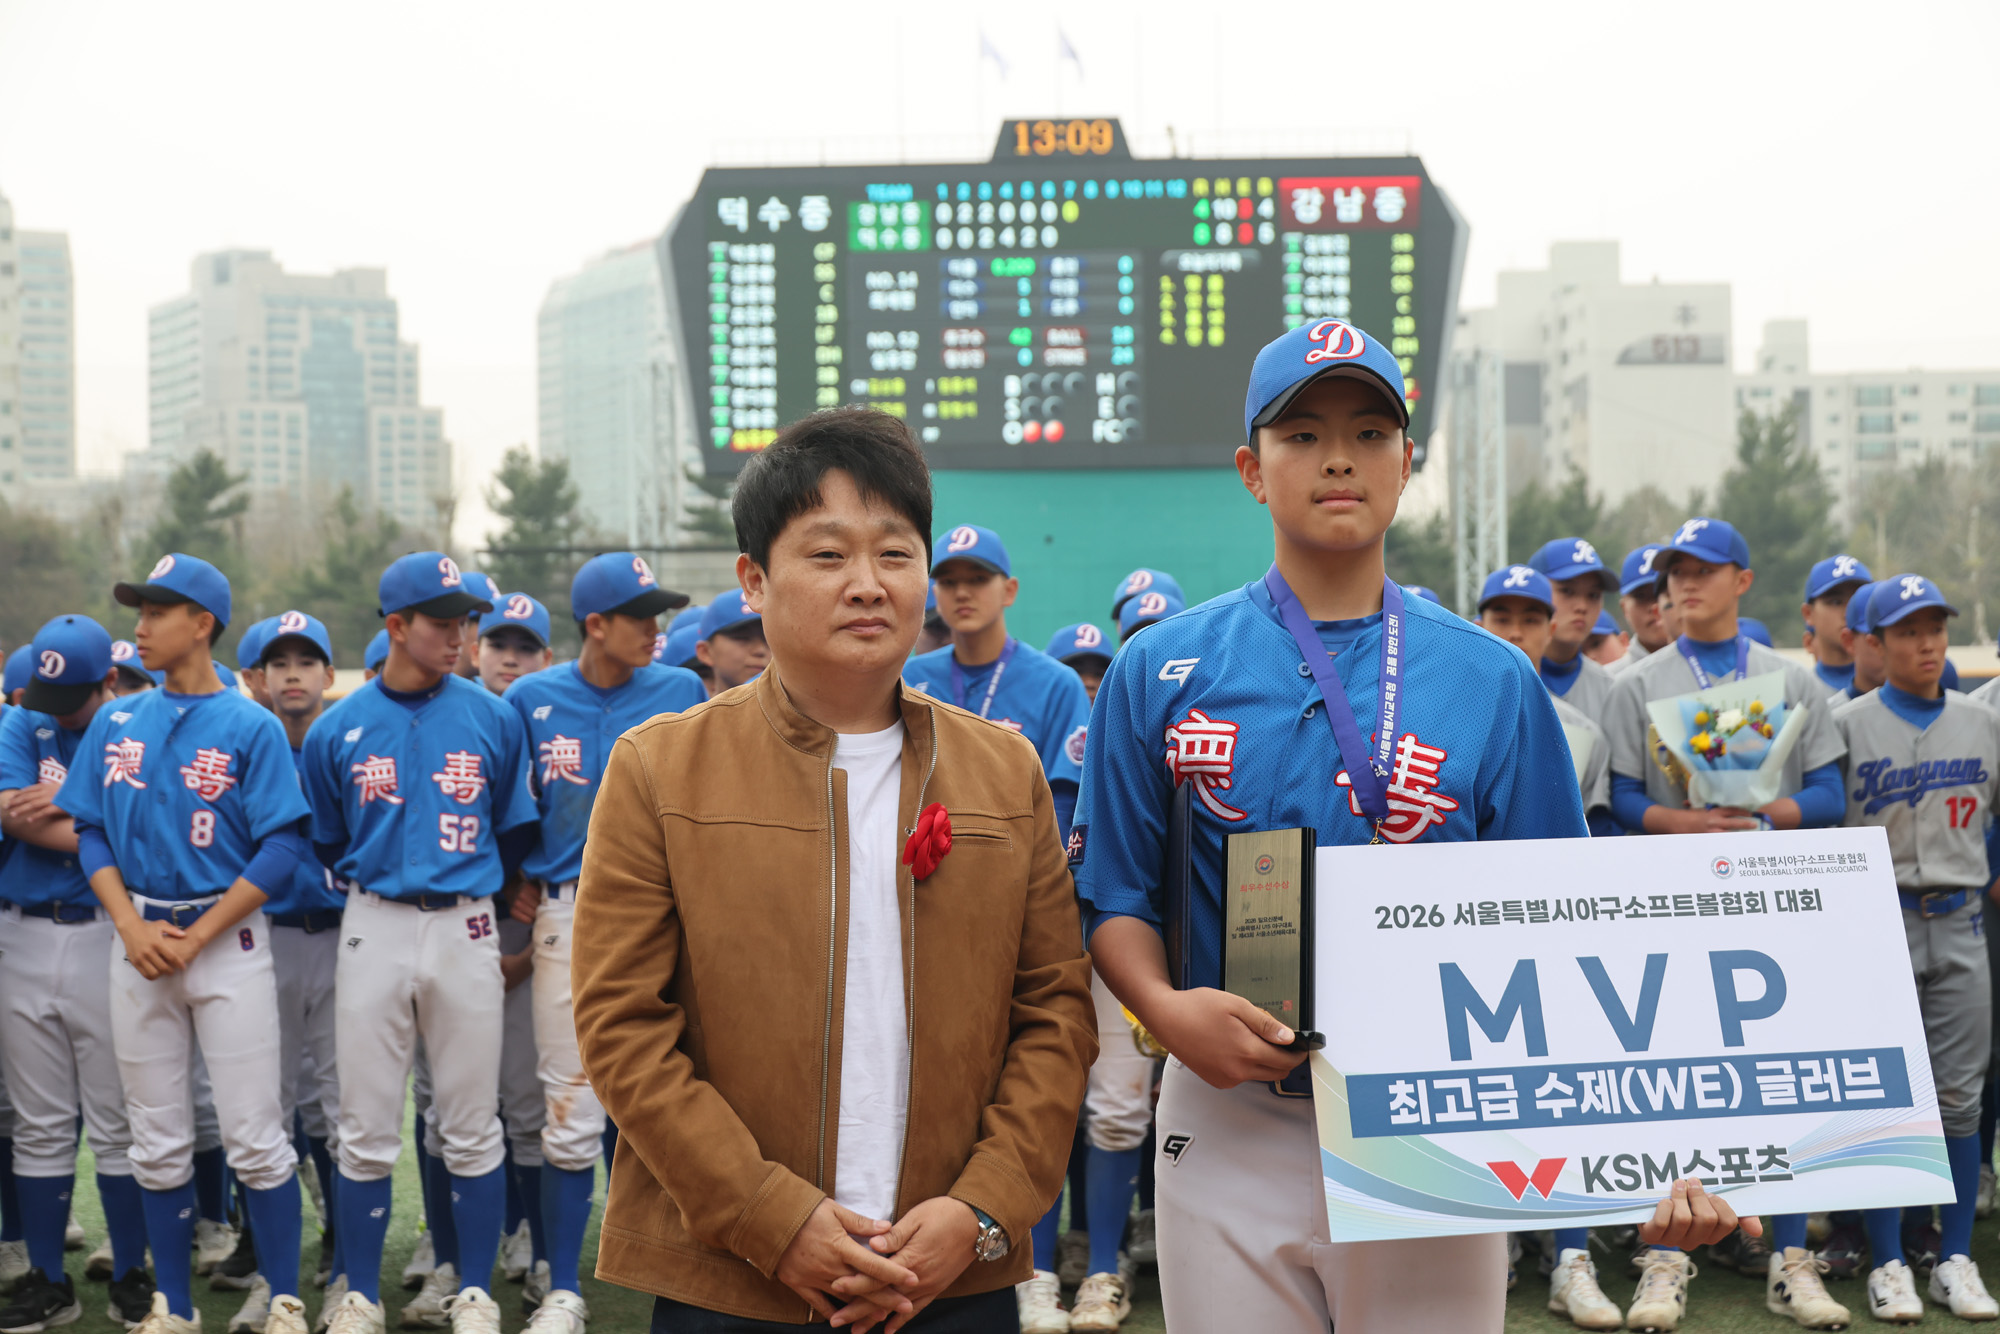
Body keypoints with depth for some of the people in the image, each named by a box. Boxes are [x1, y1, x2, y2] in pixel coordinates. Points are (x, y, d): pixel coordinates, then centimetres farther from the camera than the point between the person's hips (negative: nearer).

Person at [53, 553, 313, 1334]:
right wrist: (132, 928, -6)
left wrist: (196, 936, -13)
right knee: (157, 1142, 9)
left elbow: (282, 849, -9)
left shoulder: (251, 727, -4)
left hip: (228, 939, -4)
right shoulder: (115, 724, 10)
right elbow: (92, 834, 10)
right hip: (138, 940, 4)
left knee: (254, 1136, -4)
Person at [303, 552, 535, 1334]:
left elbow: (516, 831, 10)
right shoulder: (336, 730, 1)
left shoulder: (494, 719, 1)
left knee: (472, 1128, 5)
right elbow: (327, 845, 13)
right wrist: (382, 887, 12)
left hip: (465, 930, 0)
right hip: (374, 930, 0)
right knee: (366, 1129, 4)